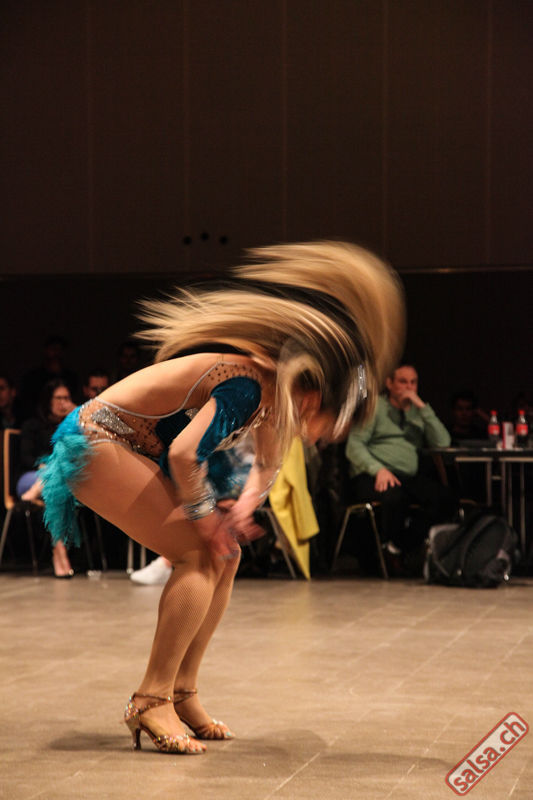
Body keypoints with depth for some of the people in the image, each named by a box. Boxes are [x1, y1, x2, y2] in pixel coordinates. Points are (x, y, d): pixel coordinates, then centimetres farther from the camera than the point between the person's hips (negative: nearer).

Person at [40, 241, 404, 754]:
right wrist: (203, 515, -16)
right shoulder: (249, 386, -25)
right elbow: (184, 453, -33)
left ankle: (182, 695, 9)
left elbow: (267, 466, 18)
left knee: (224, 556, 5)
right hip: (99, 443, -10)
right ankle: (152, 700, -14)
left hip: (139, 451, 10)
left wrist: (243, 508, -2)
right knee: (199, 554, -17)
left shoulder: (276, 387, 4)